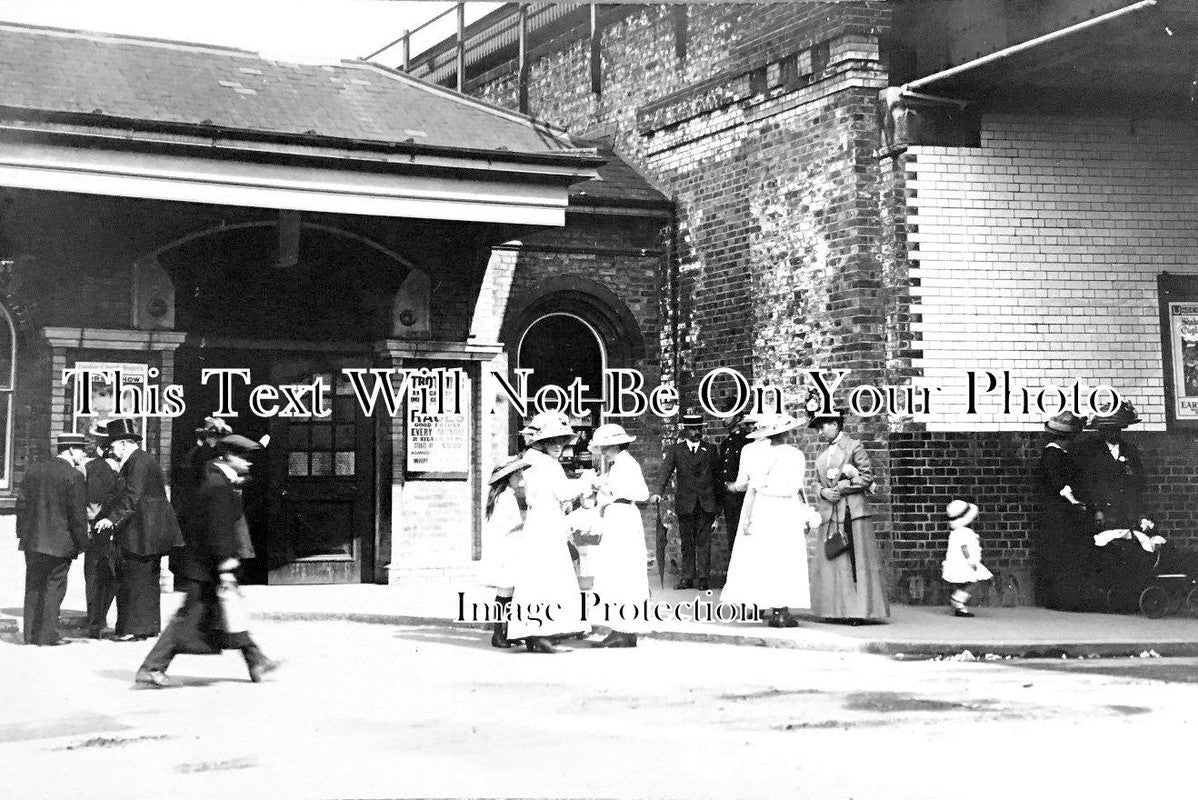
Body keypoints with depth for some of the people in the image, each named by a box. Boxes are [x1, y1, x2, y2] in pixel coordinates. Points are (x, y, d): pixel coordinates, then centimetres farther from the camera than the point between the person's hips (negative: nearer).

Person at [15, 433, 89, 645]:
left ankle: (31, 634, 18)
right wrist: (81, 541, -4)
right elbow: (78, 512, -12)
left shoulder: (34, 470, 9)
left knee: (33, 587, 13)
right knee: (54, 587, 2)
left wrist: (23, 532, 17)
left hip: (32, 540, 6)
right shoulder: (73, 476, -12)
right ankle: (48, 635, 3)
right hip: (59, 543, -6)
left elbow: (22, 503, 12)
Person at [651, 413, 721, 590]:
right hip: (685, 502, 1)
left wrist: (718, 502, 4)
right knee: (686, 542, 6)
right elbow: (666, 471, -6)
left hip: (706, 502, 0)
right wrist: (659, 493, -21)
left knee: (703, 540, -3)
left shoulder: (710, 450, 9)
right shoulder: (675, 450, 6)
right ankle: (688, 577, 11)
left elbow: (717, 475, 9)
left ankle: (703, 577, 1)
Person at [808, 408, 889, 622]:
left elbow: (867, 477, -7)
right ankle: (836, 609, 7)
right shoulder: (822, 455, 18)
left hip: (851, 513, -7)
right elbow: (817, 482, 20)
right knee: (830, 562, 3)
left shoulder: (854, 447, -3)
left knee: (855, 562, -5)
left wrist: (840, 488, -10)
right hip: (829, 515, 7)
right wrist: (823, 492, -2)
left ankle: (857, 610, -3)